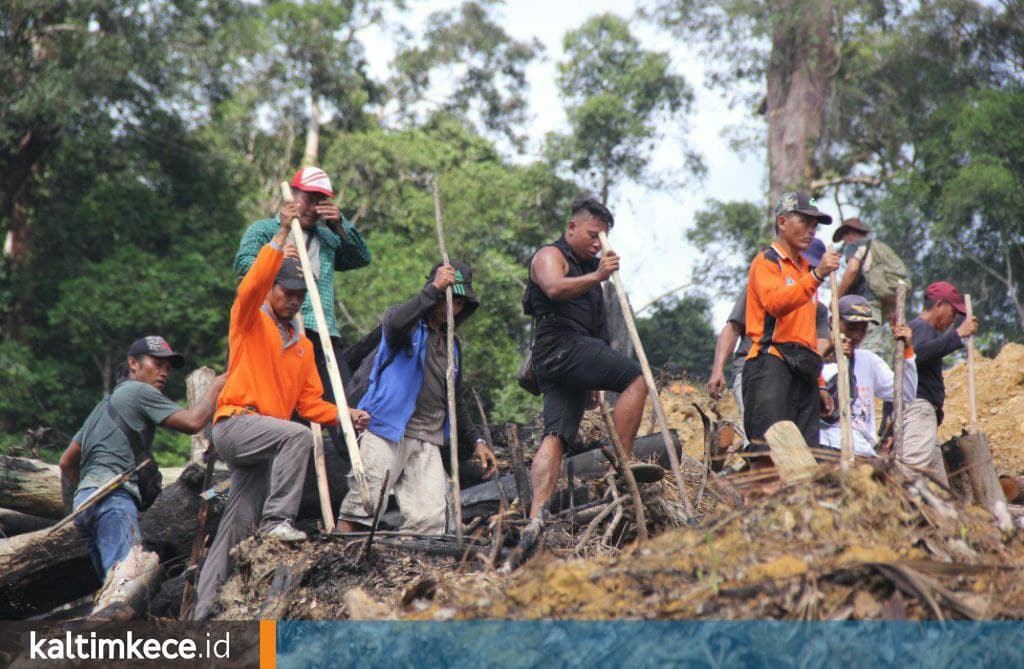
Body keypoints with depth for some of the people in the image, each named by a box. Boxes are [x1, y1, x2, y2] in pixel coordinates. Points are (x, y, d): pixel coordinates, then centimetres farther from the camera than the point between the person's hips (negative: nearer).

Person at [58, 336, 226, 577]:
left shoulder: (106, 404, 32)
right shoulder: (138, 391, 4)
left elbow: (67, 463, 33)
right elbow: (193, 422, -7)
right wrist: (217, 386, 7)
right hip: (113, 497, -10)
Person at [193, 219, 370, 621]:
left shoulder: (303, 345, 21)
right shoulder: (250, 320, 4)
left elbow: (309, 403, 15)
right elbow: (253, 285, -19)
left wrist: (344, 417, -3)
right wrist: (282, 234, -23)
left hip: (260, 446, 7)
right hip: (235, 425, -7)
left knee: (238, 528, 3)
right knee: (298, 436, -33)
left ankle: (204, 611, 3)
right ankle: (277, 520, -35)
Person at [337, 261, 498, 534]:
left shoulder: (452, 345, 24)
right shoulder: (409, 326, 4)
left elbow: (457, 400, 30)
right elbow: (395, 323, -24)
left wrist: (477, 440, 21)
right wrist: (434, 289, -20)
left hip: (428, 442, 6)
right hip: (388, 432, -6)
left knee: (431, 517, -6)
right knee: (364, 504, -12)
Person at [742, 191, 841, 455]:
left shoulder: (806, 268, 28)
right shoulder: (767, 262, 3)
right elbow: (775, 303, -19)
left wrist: (819, 383, 25)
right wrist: (816, 275, -28)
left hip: (804, 373, 8)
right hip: (772, 365, -8)